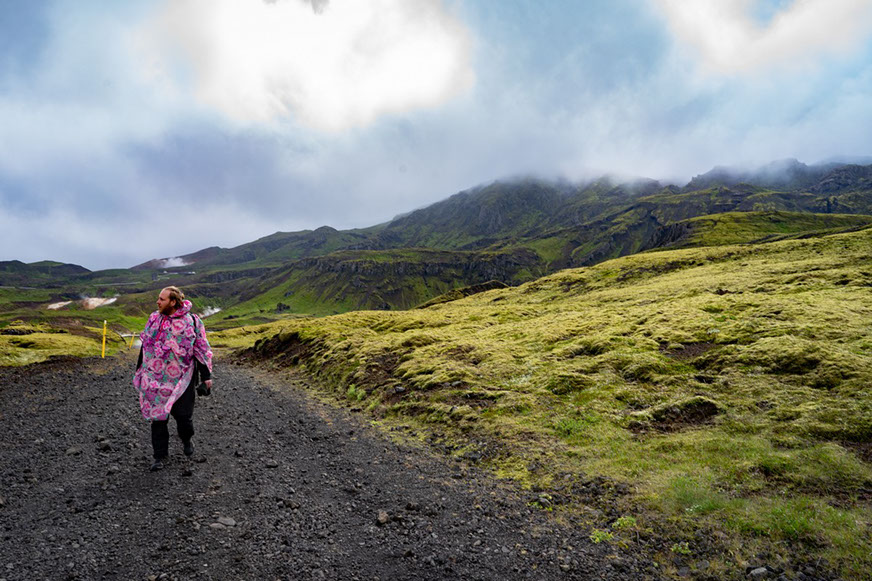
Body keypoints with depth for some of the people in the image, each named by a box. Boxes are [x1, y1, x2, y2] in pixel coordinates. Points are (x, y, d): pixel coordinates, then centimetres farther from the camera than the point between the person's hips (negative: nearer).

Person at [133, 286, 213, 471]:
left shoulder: (191, 321, -7)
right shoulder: (154, 319, 5)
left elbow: (202, 349, -3)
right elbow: (145, 346, 16)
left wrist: (206, 376, -4)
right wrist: (140, 371, 19)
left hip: (182, 380, -3)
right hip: (156, 379, 3)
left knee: (183, 414, 0)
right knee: (157, 416, 5)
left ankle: (186, 440, 33)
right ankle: (160, 456, 19)